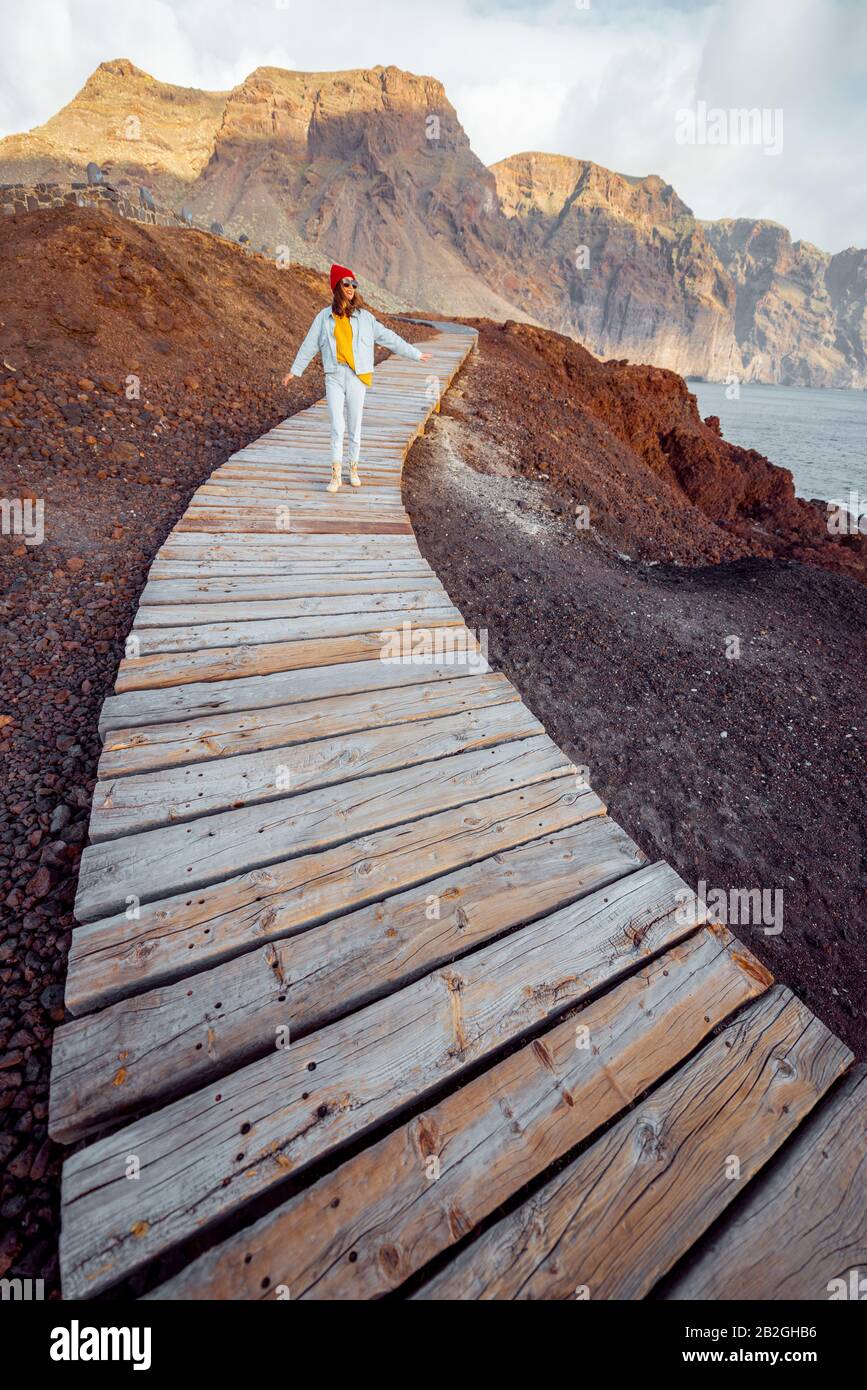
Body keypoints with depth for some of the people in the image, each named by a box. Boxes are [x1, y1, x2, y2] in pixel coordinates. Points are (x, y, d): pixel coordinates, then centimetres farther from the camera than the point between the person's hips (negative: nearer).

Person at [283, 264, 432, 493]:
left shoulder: (364, 317, 9)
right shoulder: (324, 316, 9)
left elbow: (389, 338, 13)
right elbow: (309, 345, 15)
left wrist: (416, 354, 14)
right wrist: (294, 370, 18)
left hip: (357, 377, 1)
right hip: (334, 376, -1)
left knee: (355, 427, 4)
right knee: (337, 427, -9)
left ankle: (353, 469, 18)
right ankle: (336, 474, -5)